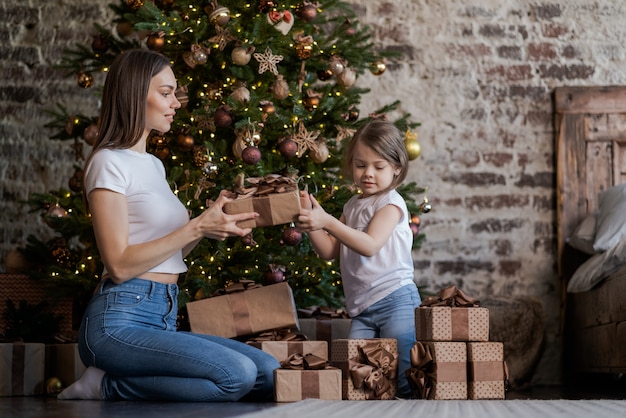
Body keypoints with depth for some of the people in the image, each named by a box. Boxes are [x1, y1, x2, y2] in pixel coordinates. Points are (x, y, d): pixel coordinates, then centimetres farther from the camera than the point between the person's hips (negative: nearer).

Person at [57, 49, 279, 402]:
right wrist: (196, 227, -13)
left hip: (164, 319, 9)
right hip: (120, 321, -9)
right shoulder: (110, 163, -6)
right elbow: (120, 265, -13)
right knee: (238, 374, -28)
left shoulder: (153, 164, 21)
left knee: (272, 374, -8)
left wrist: (212, 222, 3)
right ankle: (107, 388, -11)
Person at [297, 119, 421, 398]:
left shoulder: (391, 204, -6)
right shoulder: (352, 207, 17)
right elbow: (330, 252, 15)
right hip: (362, 311, 7)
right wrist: (312, 226, -3)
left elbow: (369, 245, -21)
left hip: (395, 301, -7)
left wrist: (328, 222, -27)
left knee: (404, 380, -10)